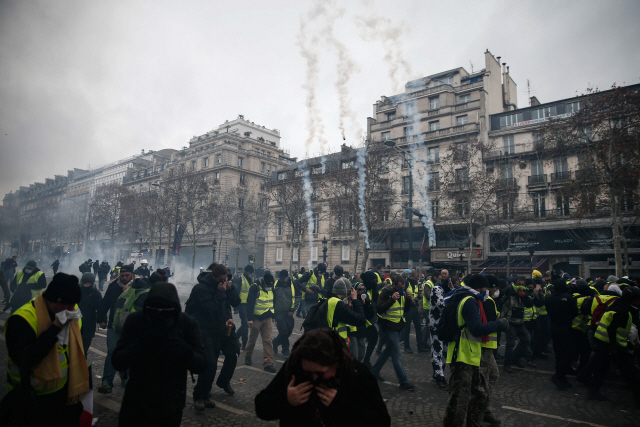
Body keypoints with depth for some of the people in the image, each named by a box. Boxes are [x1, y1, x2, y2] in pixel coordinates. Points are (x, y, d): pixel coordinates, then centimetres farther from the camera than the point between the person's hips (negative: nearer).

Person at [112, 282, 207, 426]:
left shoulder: (188, 323, -14)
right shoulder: (134, 320, -13)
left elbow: (201, 365, -14)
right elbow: (117, 362, -14)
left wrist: (183, 351, -34)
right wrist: (141, 344, -32)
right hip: (135, 402, 0)